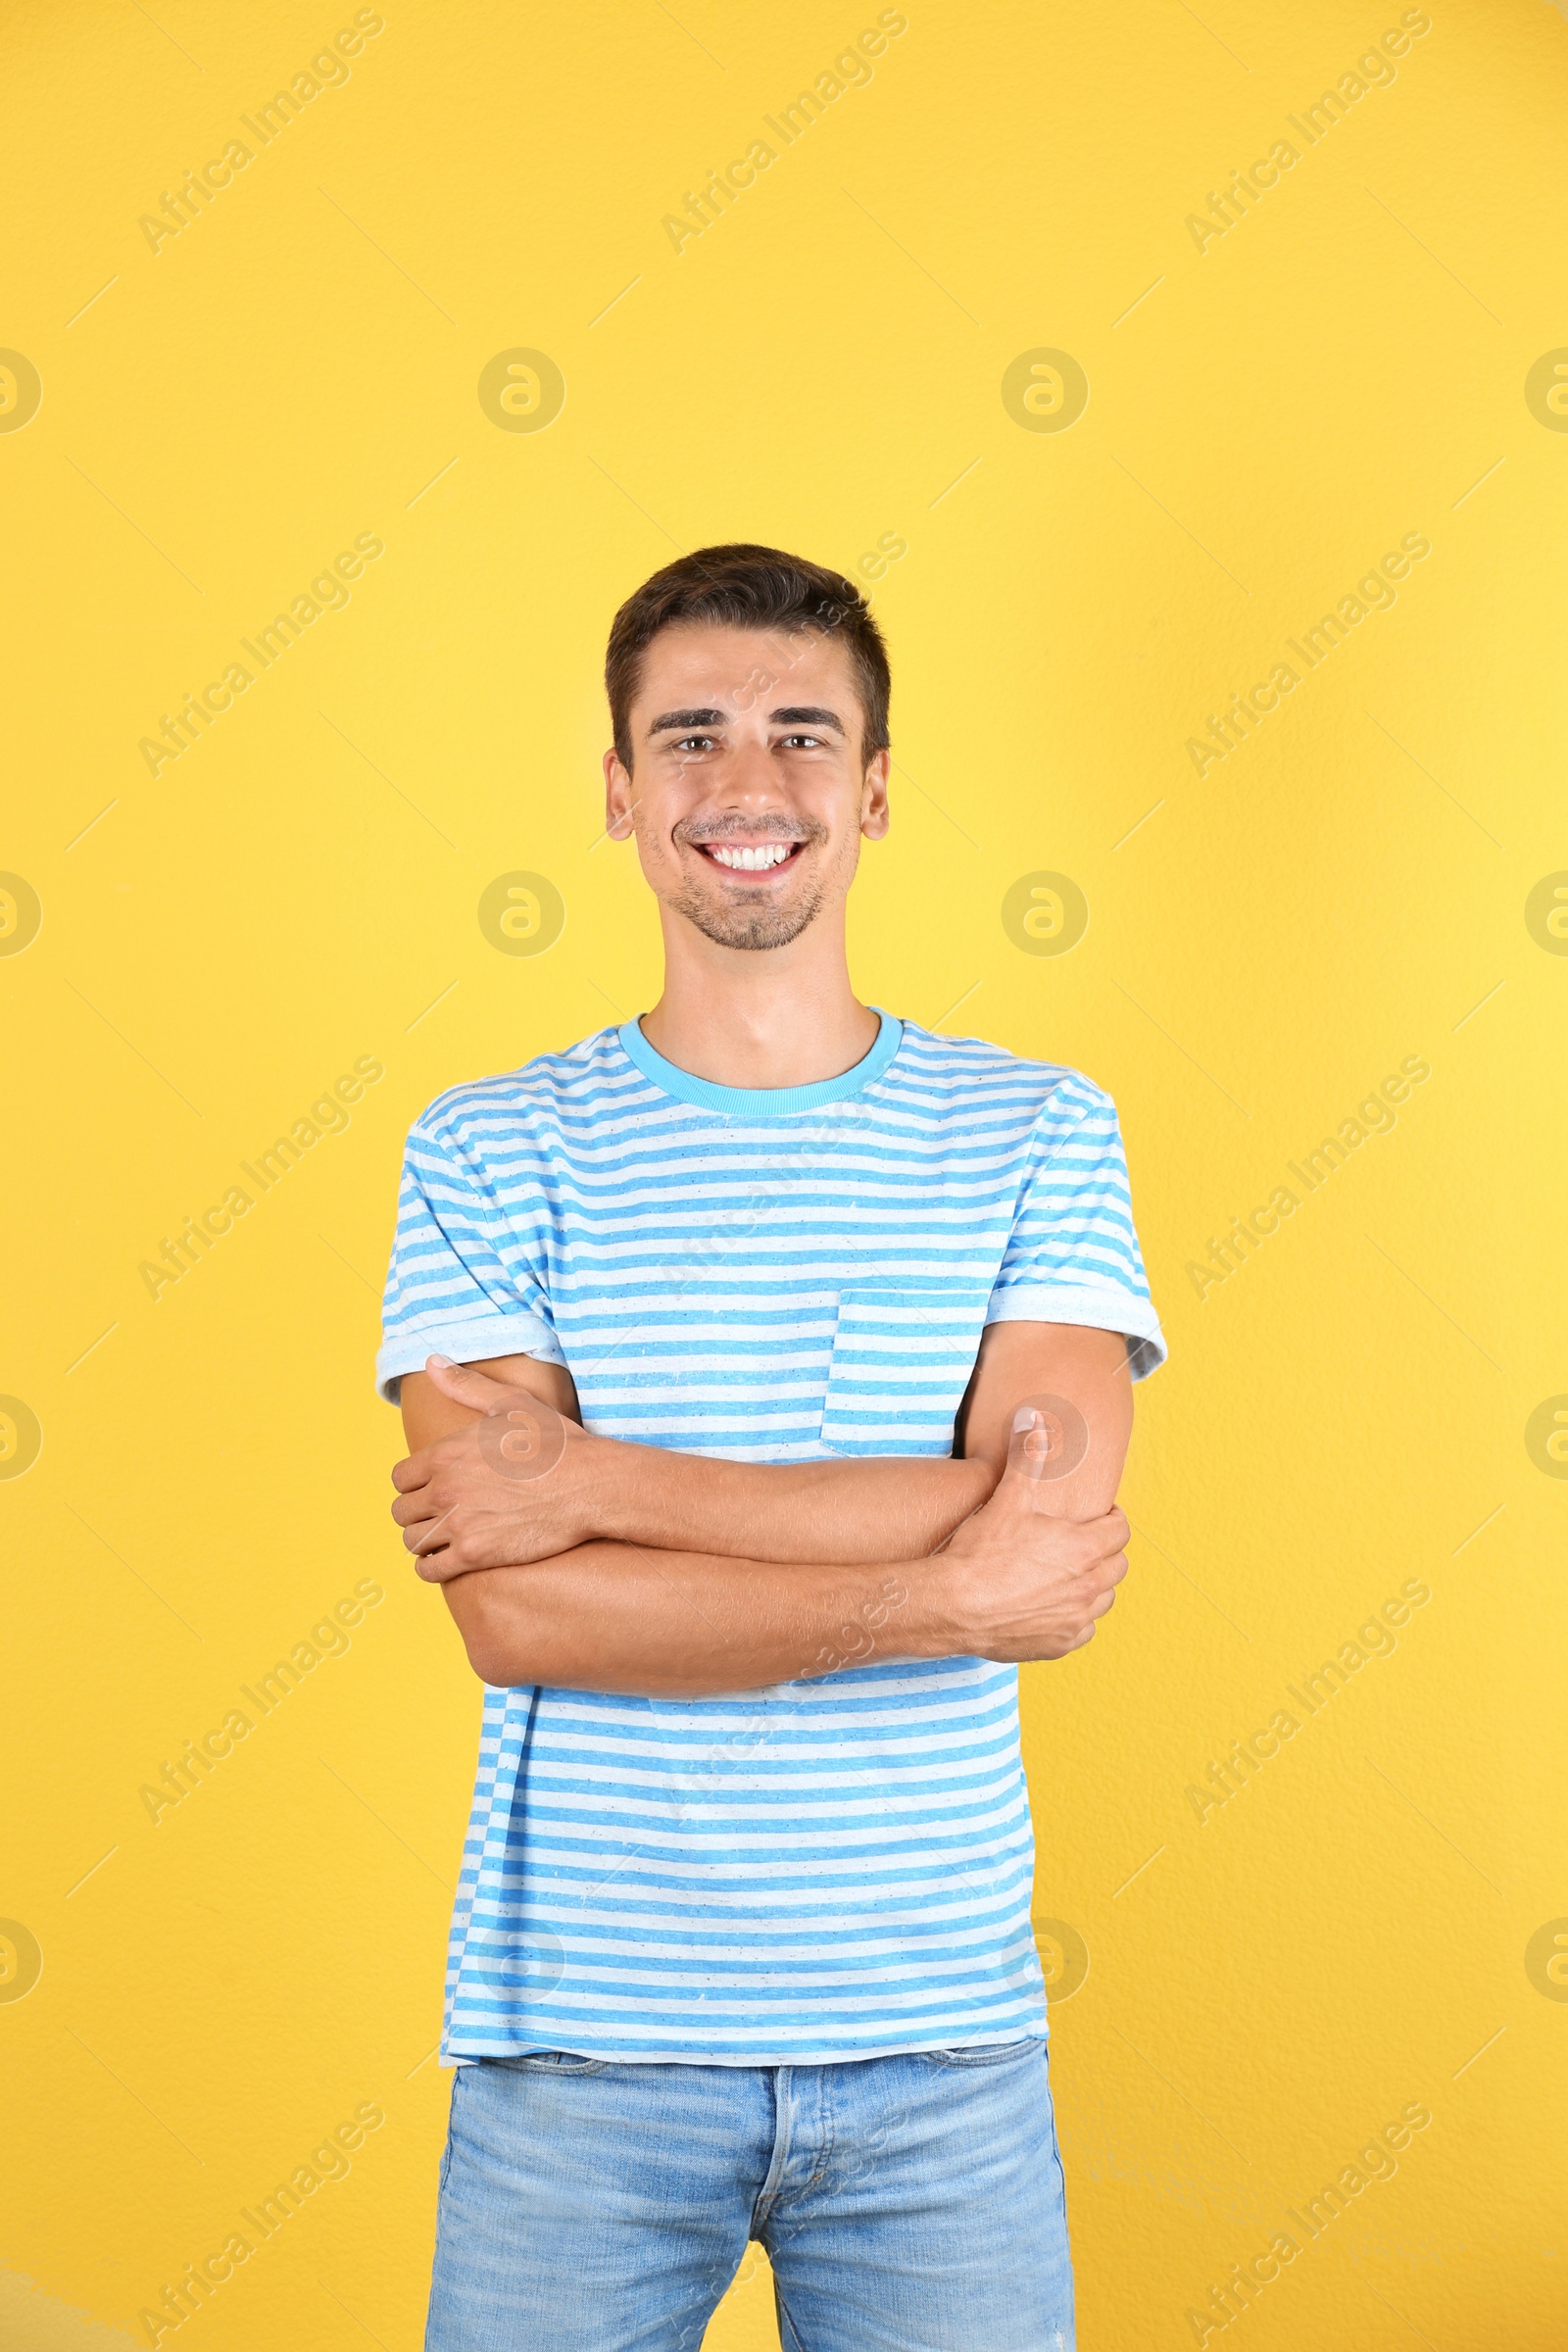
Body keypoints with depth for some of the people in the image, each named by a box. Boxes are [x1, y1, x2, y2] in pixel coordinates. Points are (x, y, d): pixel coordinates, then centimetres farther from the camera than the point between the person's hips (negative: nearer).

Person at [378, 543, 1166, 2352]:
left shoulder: (1038, 1135, 0)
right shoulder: (491, 1153, -2)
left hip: (941, 2039, 1)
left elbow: (1049, 1526, -15)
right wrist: (938, 1595, -17)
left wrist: (589, 1478, -17)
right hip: (578, 2037, 0)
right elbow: (515, 1613, -13)